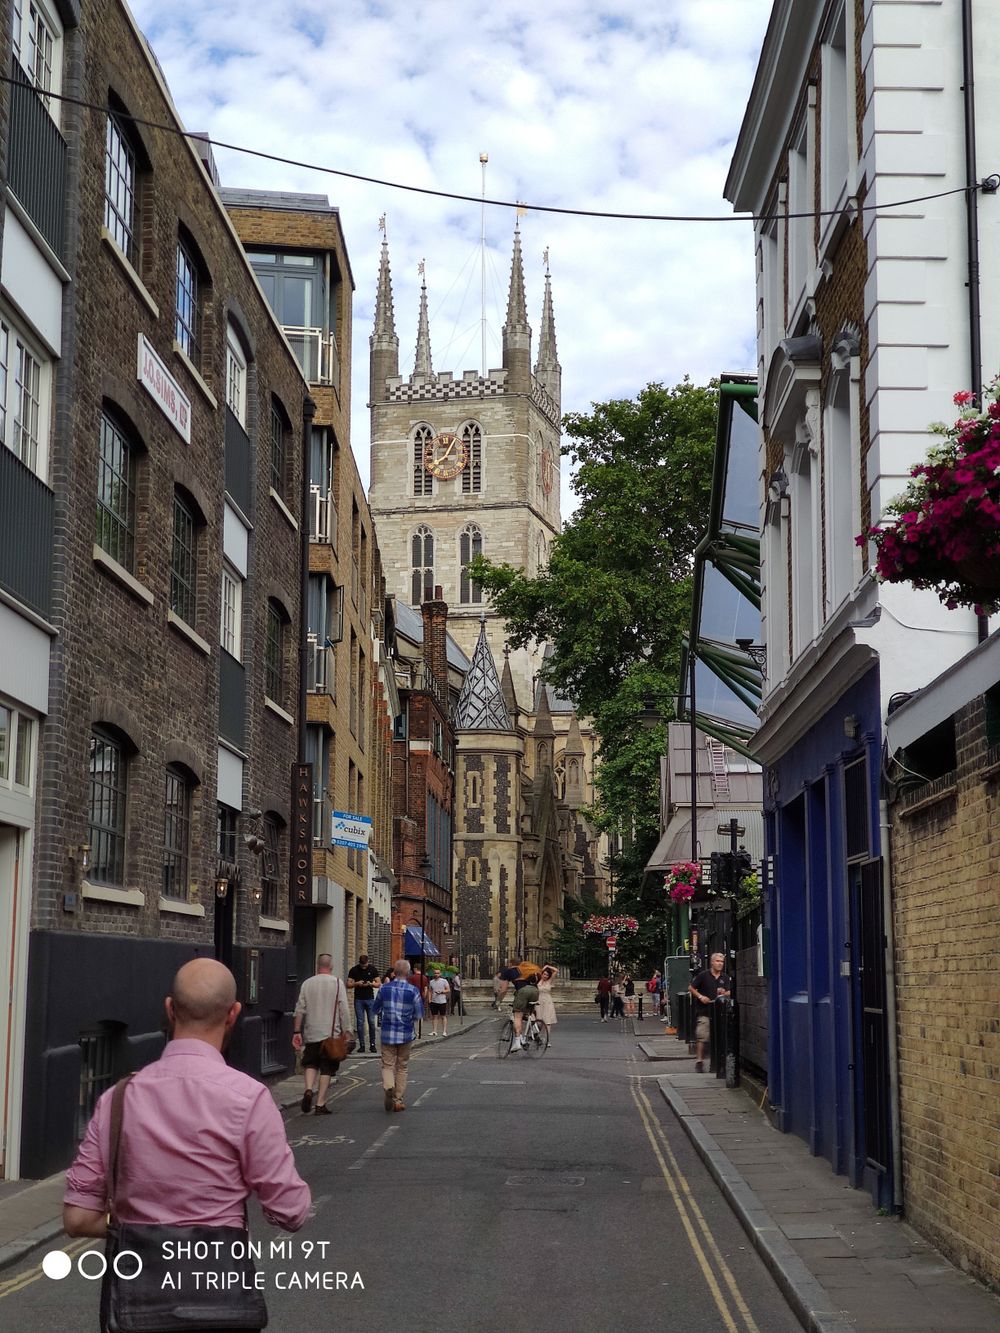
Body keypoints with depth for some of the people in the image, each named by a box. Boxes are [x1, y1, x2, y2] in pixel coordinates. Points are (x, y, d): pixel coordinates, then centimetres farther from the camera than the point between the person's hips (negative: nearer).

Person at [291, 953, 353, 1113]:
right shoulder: (337, 983, -3)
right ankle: (320, 1104, 1)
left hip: (311, 1033, 2)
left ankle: (308, 1090, -10)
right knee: (327, 1069, 4)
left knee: (311, 1064, 15)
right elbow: (344, 1011, -6)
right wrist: (347, 1032, -1)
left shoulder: (307, 984, 4)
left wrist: (297, 1032, 9)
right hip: (331, 1034, -2)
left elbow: (299, 1010, 3)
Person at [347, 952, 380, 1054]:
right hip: (358, 999, 0)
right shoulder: (354, 970, 2)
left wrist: (370, 984, -14)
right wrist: (357, 983, -15)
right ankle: (361, 1045, 5)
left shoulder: (373, 969, 3)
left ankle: (372, 1044, 6)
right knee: (360, 1022, 0)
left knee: (372, 1022, -2)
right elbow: (348, 985, 3)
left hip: (370, 999, 0)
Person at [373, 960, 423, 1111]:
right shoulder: (413, 991, -8)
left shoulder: (384, 988, -2)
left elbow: (376, 1010, 10)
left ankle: (388, 1087, -24)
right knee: (402, 1067, 11)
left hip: (387, 1033, 0)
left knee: (387, 1065, 5)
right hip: (406, 1034, 0)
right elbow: (419, 1014, -2)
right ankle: (398, 1100, 12)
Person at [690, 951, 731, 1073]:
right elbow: (691, 988, 3)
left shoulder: (724, 977, 9)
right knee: (702, 1037, -8)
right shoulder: (703, 975, -2)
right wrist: (700, 996, -10)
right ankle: (699, 1061, -4)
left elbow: (729, 992, 12)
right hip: (704, 1011, -4)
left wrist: (724, 993, -10)